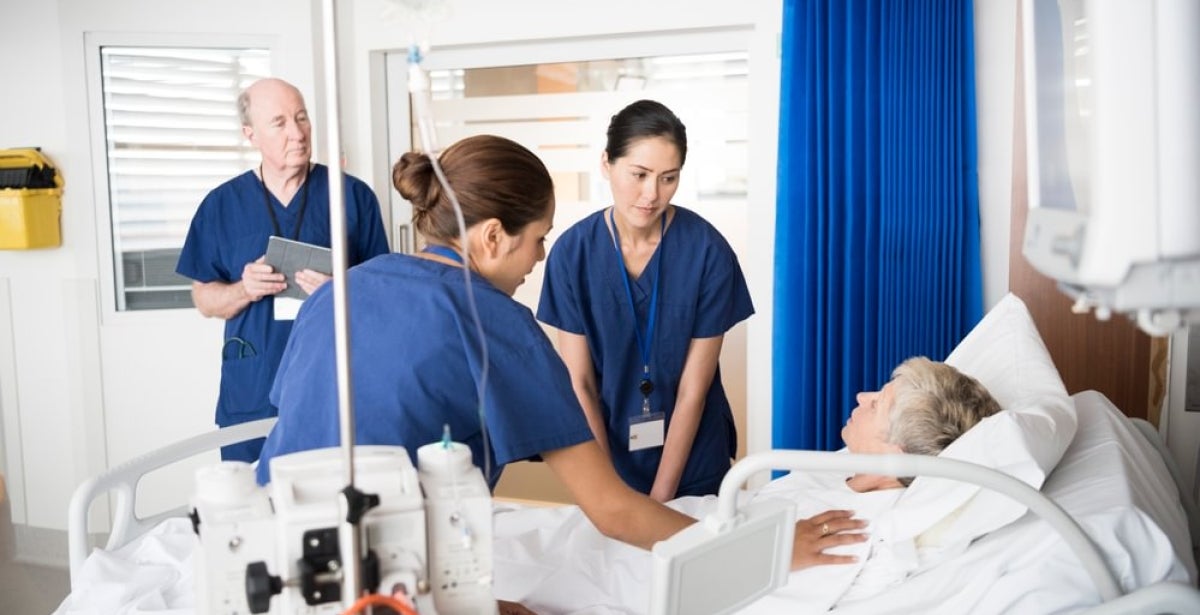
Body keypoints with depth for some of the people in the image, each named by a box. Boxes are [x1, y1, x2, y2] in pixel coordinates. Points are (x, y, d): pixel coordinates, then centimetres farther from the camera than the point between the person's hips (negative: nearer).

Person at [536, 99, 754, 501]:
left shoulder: (708, 251, -17)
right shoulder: (572, 252, -13)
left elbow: (693, 390, -13)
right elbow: (579, 384, -9)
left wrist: (660, 498, -13)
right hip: (608, 461, 1)